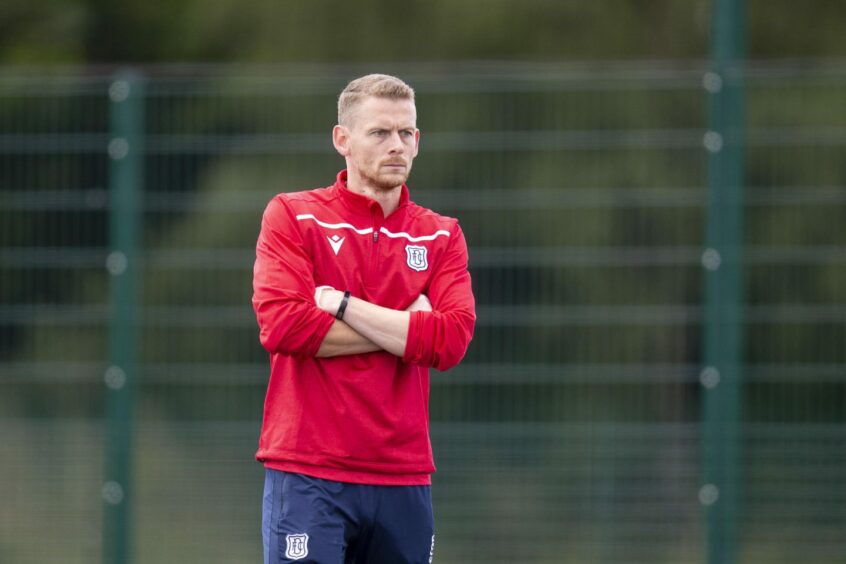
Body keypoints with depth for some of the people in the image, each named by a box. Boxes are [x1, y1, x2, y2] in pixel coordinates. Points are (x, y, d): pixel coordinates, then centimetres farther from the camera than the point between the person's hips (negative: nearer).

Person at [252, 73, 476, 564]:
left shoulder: (441, 236, 10)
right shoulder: (293, 216, 2)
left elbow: (450, 340, -6)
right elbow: (280, 325, -13)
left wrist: (343, 304, -10)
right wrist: (406, 328, -7)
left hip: (404, 480, 4)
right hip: (308, 474, -4)